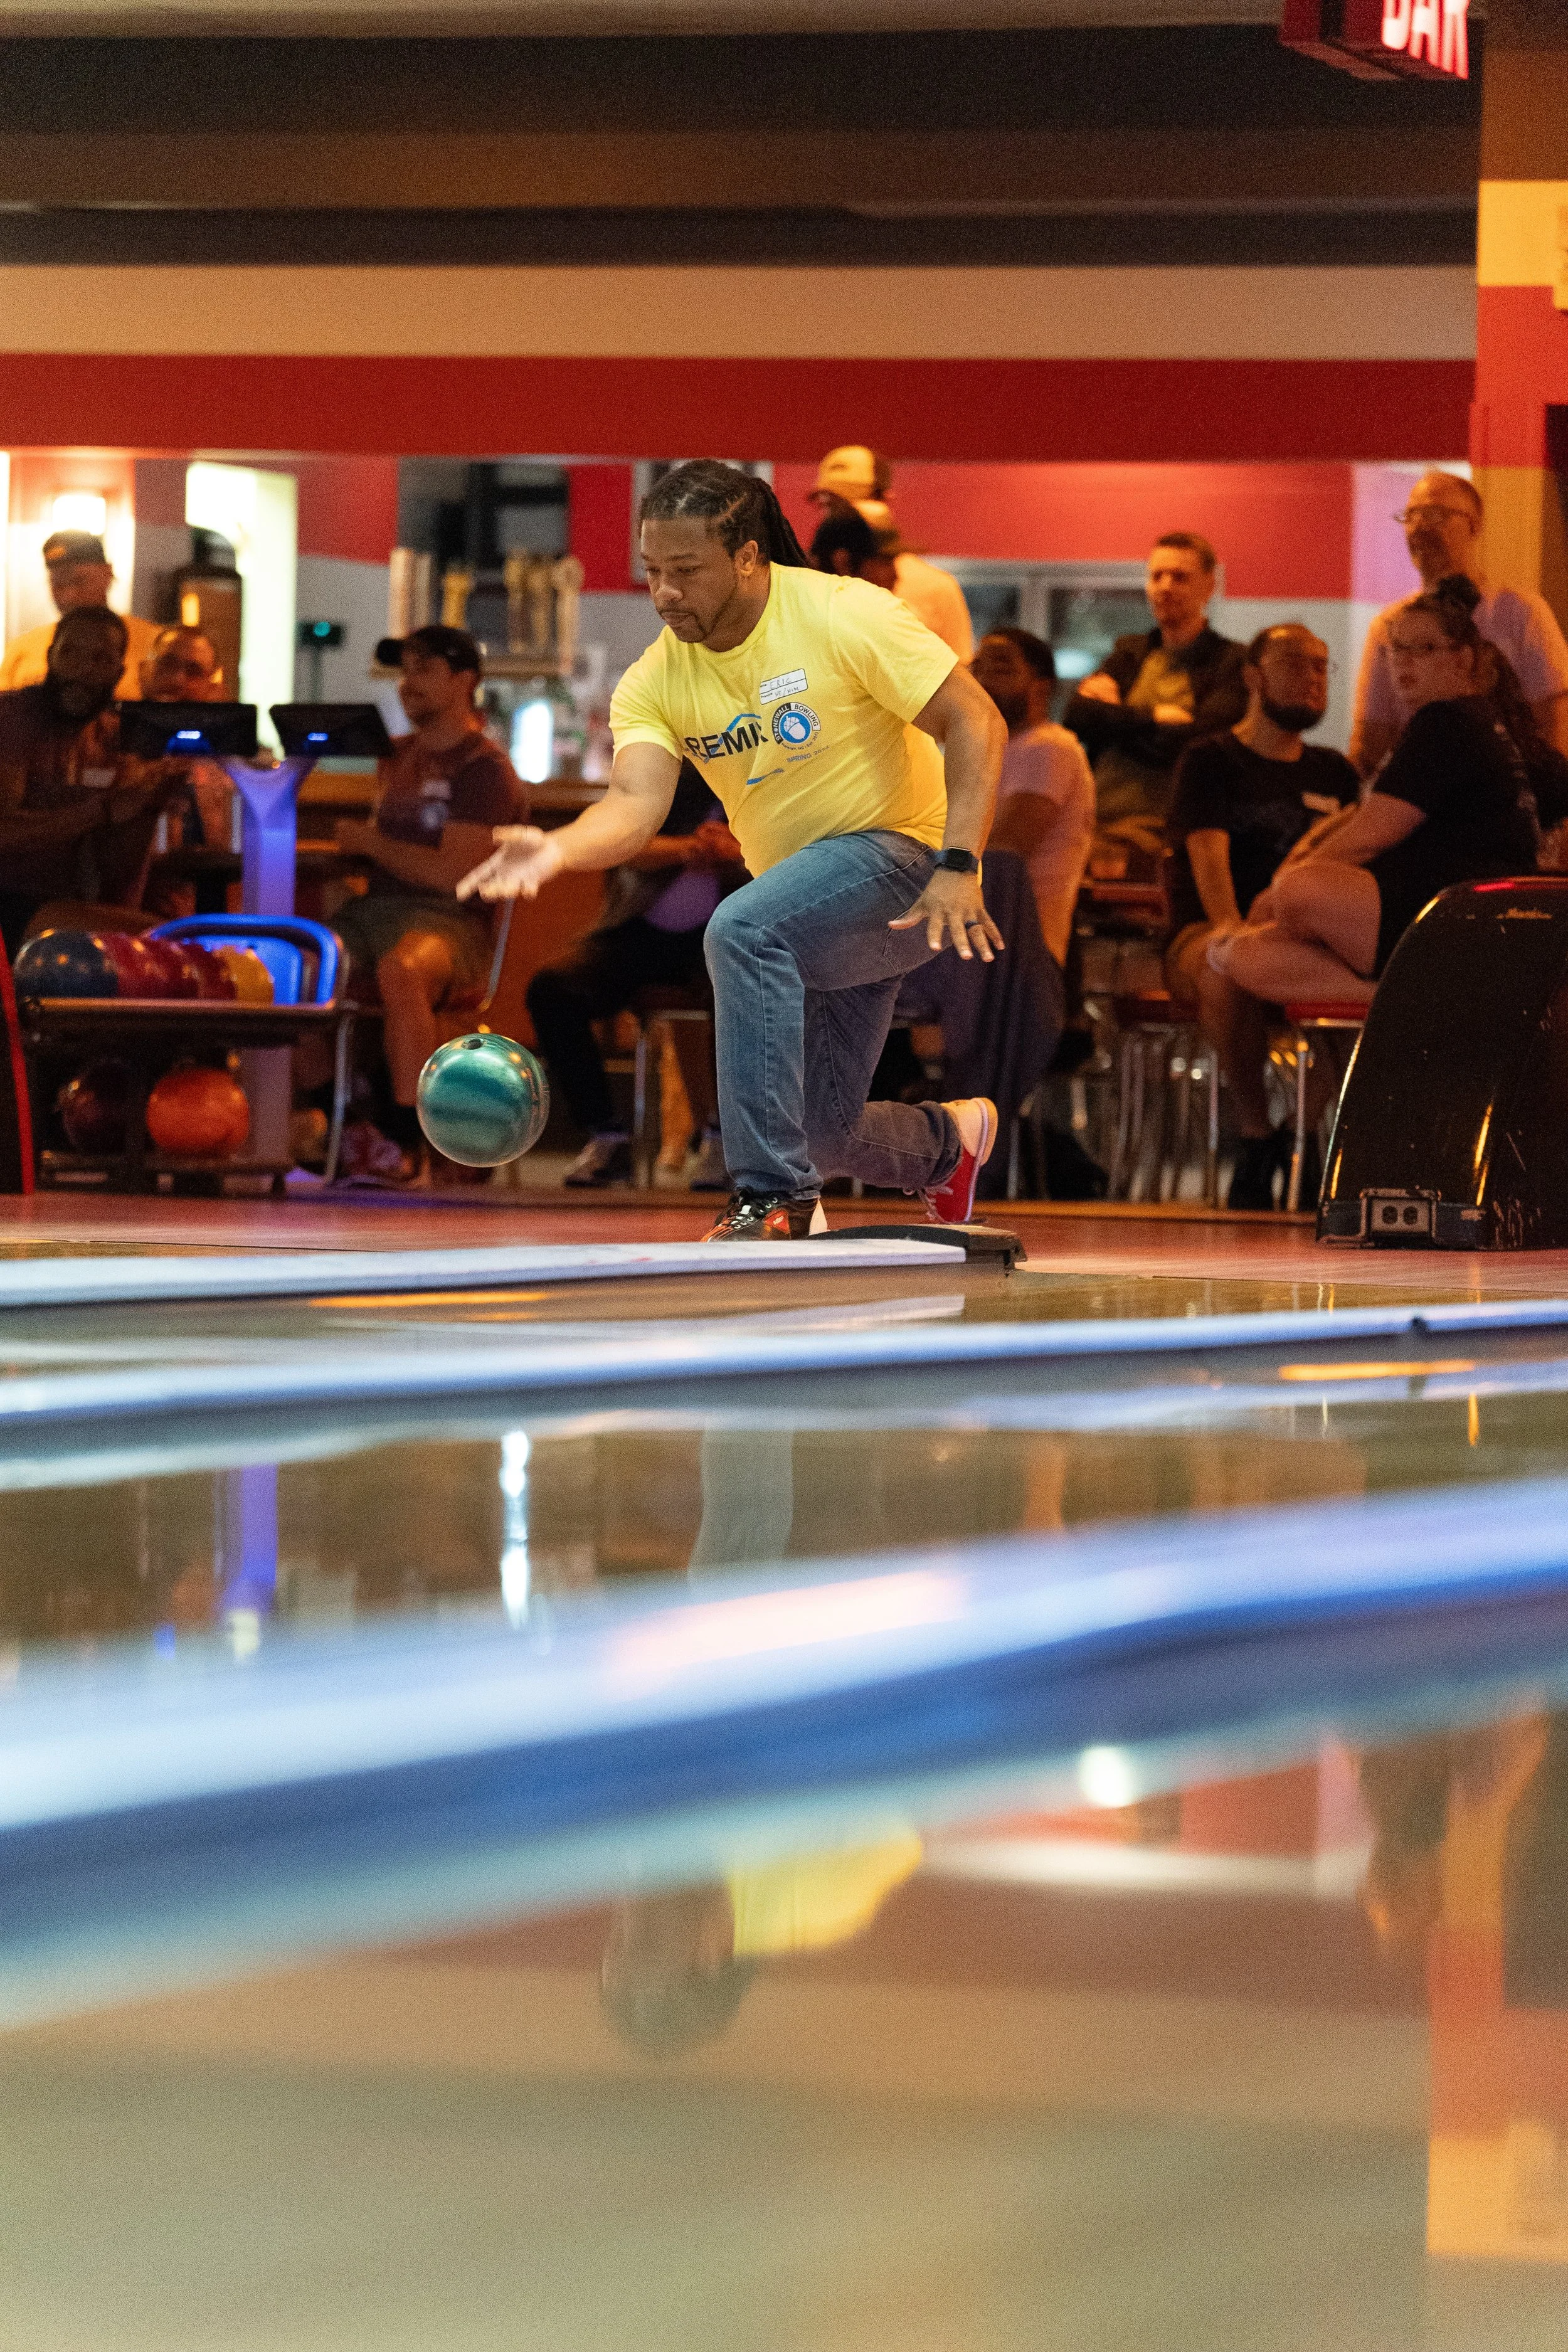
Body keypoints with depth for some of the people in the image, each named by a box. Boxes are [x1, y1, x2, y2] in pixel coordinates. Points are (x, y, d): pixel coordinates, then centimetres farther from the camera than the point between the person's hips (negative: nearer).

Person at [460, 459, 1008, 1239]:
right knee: (821, 1133, 6)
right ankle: (952, 1136, 44)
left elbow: (976, 722, -16)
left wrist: (958, 869, -26)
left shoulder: (842, 615, -17)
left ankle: (775, 1197, -31)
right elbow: (636, 801, -18)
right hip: (806, 910, 7)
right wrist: (558, 850, -40)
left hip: (897, 859, -7)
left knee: (742, 931, -34)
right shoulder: (653, 683, -4)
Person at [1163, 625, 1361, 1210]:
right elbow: (1209, 853, -9)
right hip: (1204, 937, -4)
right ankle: (1255, 1133, -27)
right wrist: (1229, 926, -27)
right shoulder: (1210, 761, 7)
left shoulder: (1334, 773, 23)